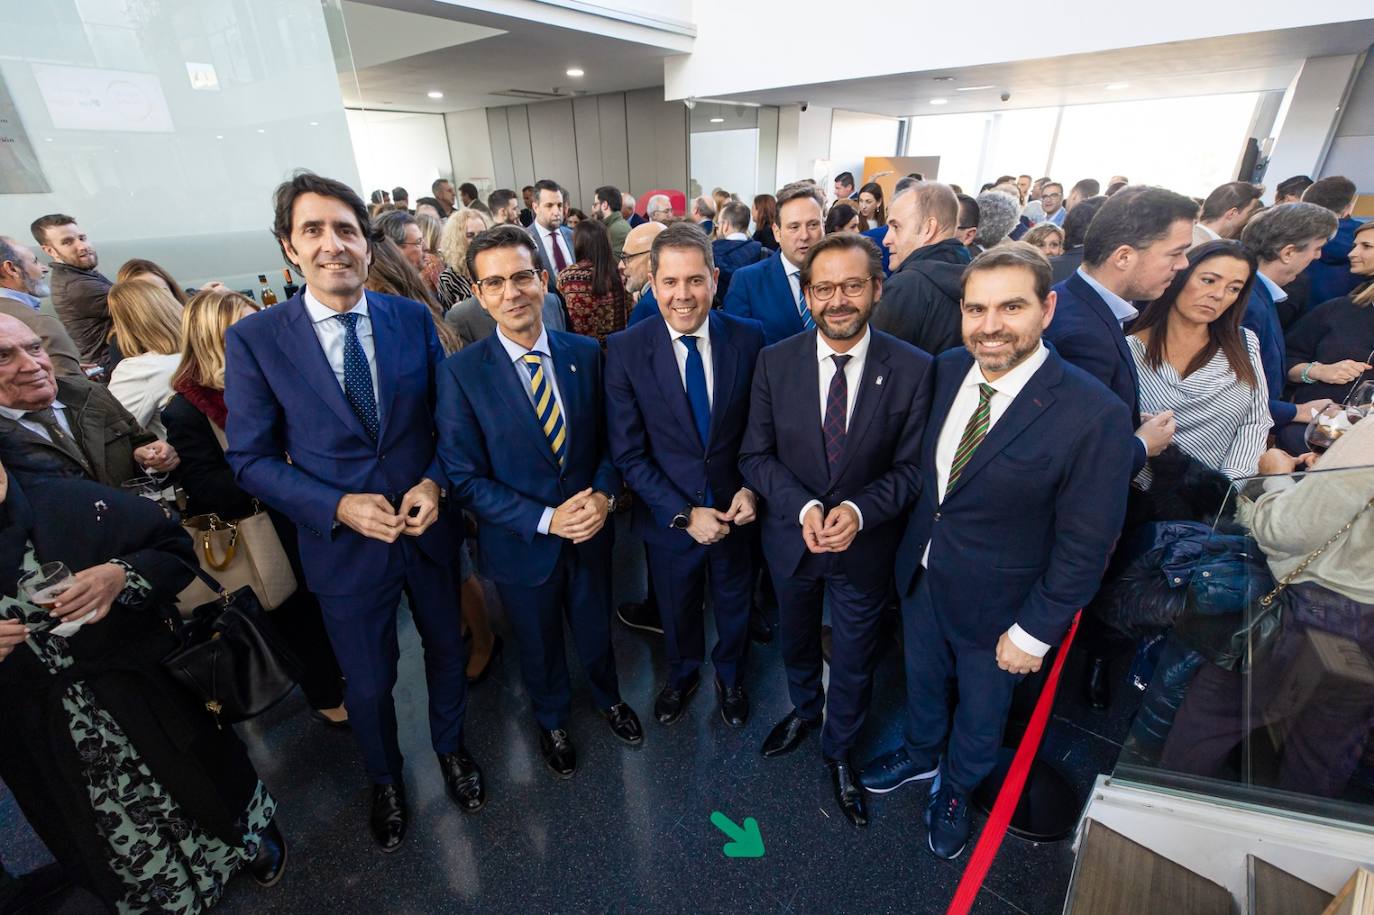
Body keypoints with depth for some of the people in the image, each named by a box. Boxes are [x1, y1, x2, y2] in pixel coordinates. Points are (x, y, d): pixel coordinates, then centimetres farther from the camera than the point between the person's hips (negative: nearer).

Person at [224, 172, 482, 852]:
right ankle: (384, 779, 51)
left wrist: (434, 481, -15)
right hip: (344, 543, -1)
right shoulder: (254, 339, -10)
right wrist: (338, 507, -20)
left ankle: (450, 746, 53)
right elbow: (251, 459, -6)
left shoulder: (413, 318, -5)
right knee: (367, 683, 19)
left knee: (447, 649, 22)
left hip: (429, 528, 2)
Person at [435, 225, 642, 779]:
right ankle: (552, 722, 55)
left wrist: (604, 494, -18)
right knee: (539, 646, 23)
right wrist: (546, 520, -22)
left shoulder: (586, 354, -7)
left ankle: (608, 697, 58)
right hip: (522, 543, -2)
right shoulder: (461, 374, -16)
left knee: (596, 630, 25)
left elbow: (610, 438, 0)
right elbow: (464, 478, -15)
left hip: (591, 529, 2)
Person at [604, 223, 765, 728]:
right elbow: (628, 453, -14)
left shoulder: (748, 338, -11)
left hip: (736, 510, 1)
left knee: (735, 606, 25)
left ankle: (729, 676, 57)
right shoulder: (625, 350, -16)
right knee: (677, 612, 24)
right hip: (669, 514, -1)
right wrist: (685, 514, -18)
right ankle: (683, 674, 57)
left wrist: (750, 488, -14)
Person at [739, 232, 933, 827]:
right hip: (791, 537, 2)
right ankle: (804, 710, 60)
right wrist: (804, 507, -23)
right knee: (796, 641, 27)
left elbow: (911, 466, -9)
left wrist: (859, 510, -25)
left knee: (853, 662, 19)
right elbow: (755, 454, -8)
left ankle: (839, 752, 49)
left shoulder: (912, 369, -14)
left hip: (866, 546, -1)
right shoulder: (775, 361, -11)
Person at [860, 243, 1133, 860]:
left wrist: (1034, 632, -12)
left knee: (981, 708, 24)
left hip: (996, 602, -4)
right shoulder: (946, 370, -10)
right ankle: (921, 755, 59)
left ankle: (954, 789, 55)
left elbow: (1085, 546, -18)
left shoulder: (1095, 414, -25)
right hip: (920, 575, 4)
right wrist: (913, 540, 5)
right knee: (922, 680, 28)